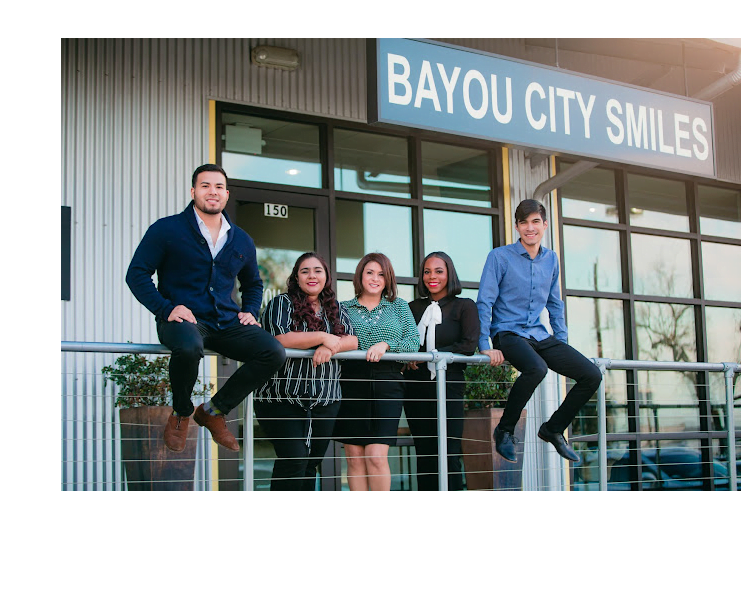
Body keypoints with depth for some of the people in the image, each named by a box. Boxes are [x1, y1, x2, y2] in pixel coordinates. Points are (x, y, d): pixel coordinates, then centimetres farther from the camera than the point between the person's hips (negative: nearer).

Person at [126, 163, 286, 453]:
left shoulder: (242, 241, 17)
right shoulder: (167, 229, 2)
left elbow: (253, 283, 32)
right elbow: (136, 274, -1)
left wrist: (250, 311, 11)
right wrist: (166, 309, -15)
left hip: (226, 323, 5)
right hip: (183, 320, -5)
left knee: (274, 352, -18)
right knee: (189, 348, -41)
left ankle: (213, 410, -1)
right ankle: (181, 414, -8)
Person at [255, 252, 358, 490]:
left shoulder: (336, 309, 16)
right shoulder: (281, 303, 0)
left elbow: (353, 340, 3)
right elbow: (281, 339, -16)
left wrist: (330, 348, -18)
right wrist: (323, 337, -13)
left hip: (325, 400, 5)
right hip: (283, 399, -5)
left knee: (310, 463, 8)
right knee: (293, 459, -15)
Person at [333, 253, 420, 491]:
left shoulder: (399, 306, 14)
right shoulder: (344, 308, 14)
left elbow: (414, 342, 4)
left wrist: (386, 344, -11)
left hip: (387, 384, -1)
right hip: (352, 385, 1)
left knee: (377, 456, -11)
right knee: (355, 457, 0)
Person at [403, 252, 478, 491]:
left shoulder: (464, 306, 5)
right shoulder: (413, 308, 16)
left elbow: (468, 345, -8)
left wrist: (428, 355, -11)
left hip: (448, 384, -4)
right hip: (416, 387, 4)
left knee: (448, 455, -8)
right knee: (424, 454, 4)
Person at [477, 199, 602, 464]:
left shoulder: (551, 259, 13)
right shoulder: (500, 256, -5)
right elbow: (484, 302, -7)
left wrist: (562, 343, 15)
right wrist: (485, 346, -13)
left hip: (540, 336, 6)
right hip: (508, 333, -6)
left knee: (592, 376, -7)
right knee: (536, 368, -38)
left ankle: (553, 429, 14)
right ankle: (505, 430, -15)